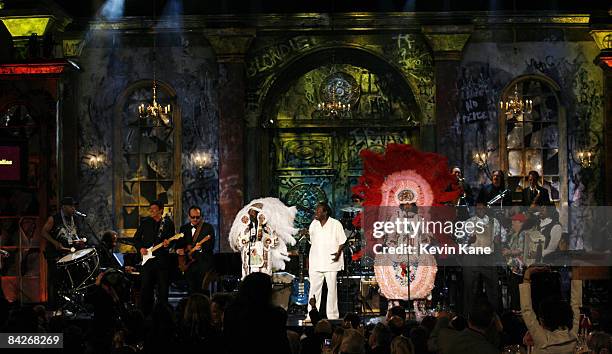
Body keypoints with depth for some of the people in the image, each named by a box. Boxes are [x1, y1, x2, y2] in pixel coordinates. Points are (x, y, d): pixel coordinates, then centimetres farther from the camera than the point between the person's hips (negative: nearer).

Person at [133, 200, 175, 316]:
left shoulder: (168, 223, 4)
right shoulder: (145, 222, 8)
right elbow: (136, 238, 14)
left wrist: (167, 243, -15)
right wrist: (140, 248, -2)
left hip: (162, 260, -1)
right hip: (147, 259, 1)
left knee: (163, 288, 1)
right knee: (145, 288, 1)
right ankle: (145, 313, 7)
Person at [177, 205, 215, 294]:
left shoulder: (208, 227, 1)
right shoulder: (184, 228, 14)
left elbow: (211, 245, -7)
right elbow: (179, 244, 19)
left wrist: (201, 247, -24)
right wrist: (178, 250, -3)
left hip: (203, 263, -4)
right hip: (189, 264, 4)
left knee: (202, 290, -10)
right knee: (192, 291, 5)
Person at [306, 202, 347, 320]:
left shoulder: (335, 224, -4)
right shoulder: (313, 224, 10)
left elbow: (342, 241, 0)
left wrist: (338, 253, -17)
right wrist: (308, 261, 14)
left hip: (331, 262, -4)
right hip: (315, 263, 4)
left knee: (332, 288, 1)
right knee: (314, 288, 3)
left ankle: (333, 316, 7)